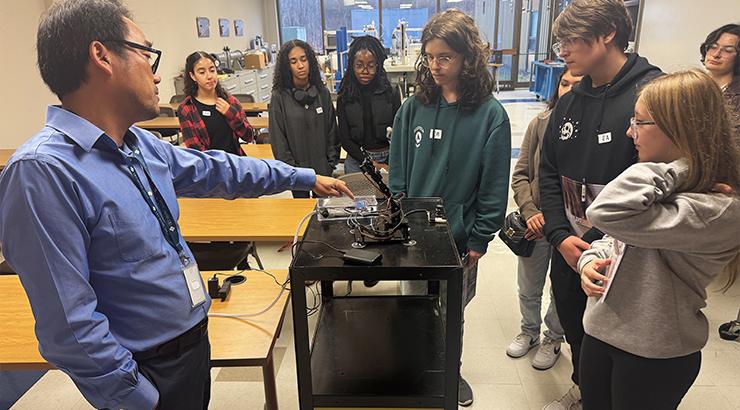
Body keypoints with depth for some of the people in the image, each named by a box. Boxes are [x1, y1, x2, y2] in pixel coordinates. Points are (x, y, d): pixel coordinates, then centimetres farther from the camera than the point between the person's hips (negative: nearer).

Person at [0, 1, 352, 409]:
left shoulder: (142, 145, 1)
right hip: (147, 373, -8)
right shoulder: (41, 172, -26)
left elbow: (217, 170, 12)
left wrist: (306, 177, 16)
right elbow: (69, 324, -26)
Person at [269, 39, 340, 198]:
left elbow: (332, 131, 5)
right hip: (296, 173, -2)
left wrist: (332, 163, 0)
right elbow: (278, 139, -7)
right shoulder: (279, 97, -8)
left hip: (323, 169, 2)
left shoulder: (322, 92, 1)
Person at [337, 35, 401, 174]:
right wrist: (372, 164, -11)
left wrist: (388, 166, -13)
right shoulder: (344, 98, 0)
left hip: (388, 159, -1)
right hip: (357, 161, 1)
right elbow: (344, 139, -2)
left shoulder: (391, 94, -2)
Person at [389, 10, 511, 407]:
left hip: (459, 238, -2)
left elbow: (493, 186, -7)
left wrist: (478, 240, -7)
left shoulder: (490, 114, -10)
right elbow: (397, 174, 2)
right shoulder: (413, 108, -3)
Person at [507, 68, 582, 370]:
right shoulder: (541, 123, -5)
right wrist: (530, 212, -13)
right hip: (534, 222, 3)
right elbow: (520, 174, 0)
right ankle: (529, 331, 46)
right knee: (528, 288, 20)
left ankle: (554, 338, 43)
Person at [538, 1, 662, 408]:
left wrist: (597, 244, -20)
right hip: (568, 251, 6)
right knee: (575, 334, 23)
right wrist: (560, 236, -5)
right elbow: (548, 173, 7)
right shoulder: (569, 103, 5)